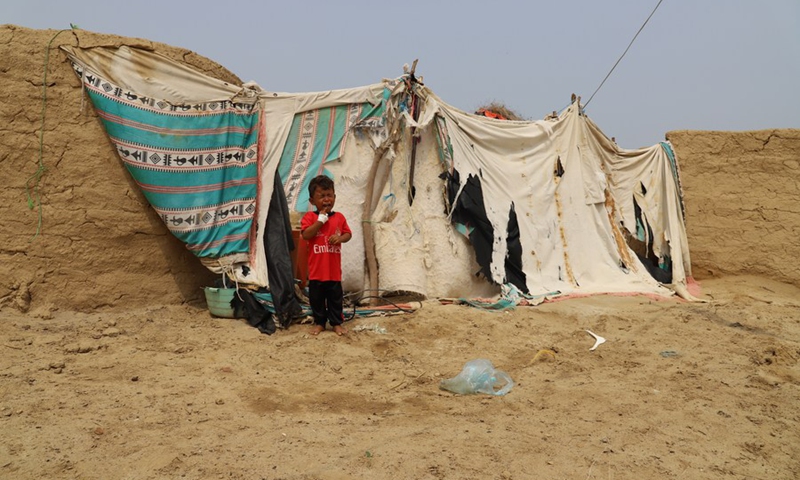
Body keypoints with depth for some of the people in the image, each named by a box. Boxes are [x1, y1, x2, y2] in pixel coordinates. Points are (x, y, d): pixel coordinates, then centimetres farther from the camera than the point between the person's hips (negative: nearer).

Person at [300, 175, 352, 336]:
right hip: (317, 268, -2)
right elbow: (305, 235, -18)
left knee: (336, 297, 11)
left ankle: (337, 322, 23)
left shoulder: (339, 217, 3)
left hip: (334, 268, 2)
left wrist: (340, 238, -15)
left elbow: (348, 234, 7)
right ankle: (319, 322, 24)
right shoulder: (310, 217, -6)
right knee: (316, 298, 10)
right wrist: (321, 220, -19)